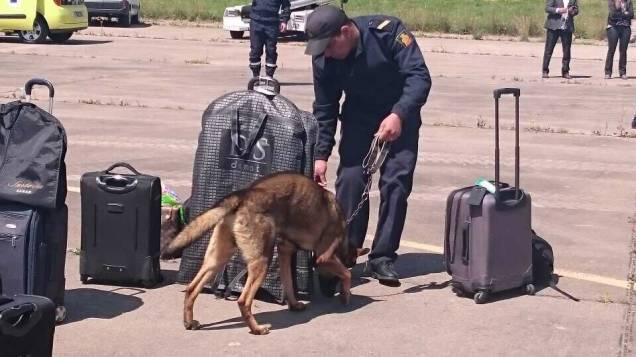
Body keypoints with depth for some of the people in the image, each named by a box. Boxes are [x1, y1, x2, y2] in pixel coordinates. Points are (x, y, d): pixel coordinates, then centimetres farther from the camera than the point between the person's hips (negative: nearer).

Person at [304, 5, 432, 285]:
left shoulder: (387, 31, -29)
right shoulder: (323, 59, -17)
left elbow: (419, 76, -31)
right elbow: (324, 109, -6)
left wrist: (398, 115, -45)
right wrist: (321, 155, -12)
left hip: (399, 116, -2)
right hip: (358, 117, 2)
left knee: (396, 182, -10)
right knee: (350, 179, -9)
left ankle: (382, 257, -3)